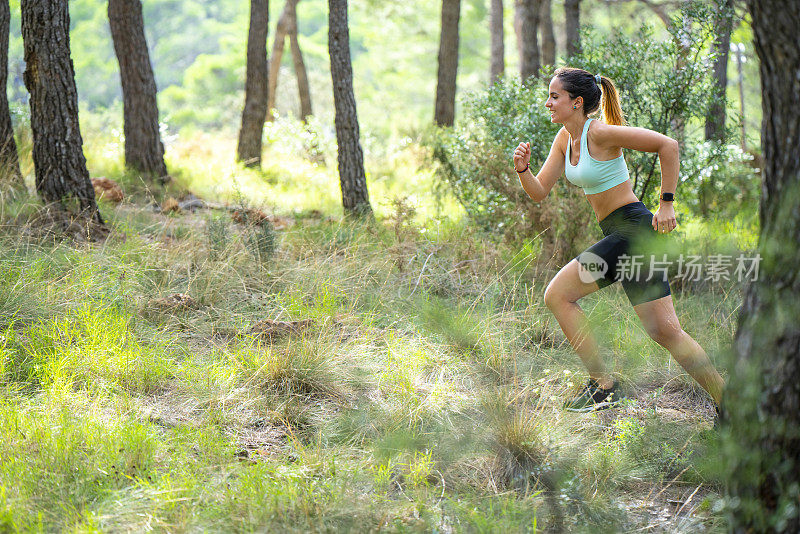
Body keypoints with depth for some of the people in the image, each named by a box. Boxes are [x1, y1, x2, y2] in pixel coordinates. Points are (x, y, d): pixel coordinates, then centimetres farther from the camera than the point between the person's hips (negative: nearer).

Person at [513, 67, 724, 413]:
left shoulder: (600, 133, -15)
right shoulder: (565, 138, 11)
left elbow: (668, 145, -18)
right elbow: (539, 192, 11)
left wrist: (666, 203, -16)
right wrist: (523, 169, -9)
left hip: (632, 229, -9)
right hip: (619, 234, 9)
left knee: (557, 295, -8)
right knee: (665, 331, 7)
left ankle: (603, 386, -2)